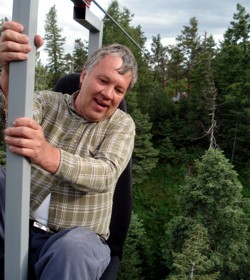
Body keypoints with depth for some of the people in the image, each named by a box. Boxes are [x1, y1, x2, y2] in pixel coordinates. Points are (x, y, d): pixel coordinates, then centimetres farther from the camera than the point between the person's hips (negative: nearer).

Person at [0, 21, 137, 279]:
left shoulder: (121, 124, 1)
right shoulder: (47, 101, 5)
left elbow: (107, 175, -19)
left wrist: (48, 156, -37)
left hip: (74, 237, -2)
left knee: (73, 249, -35)